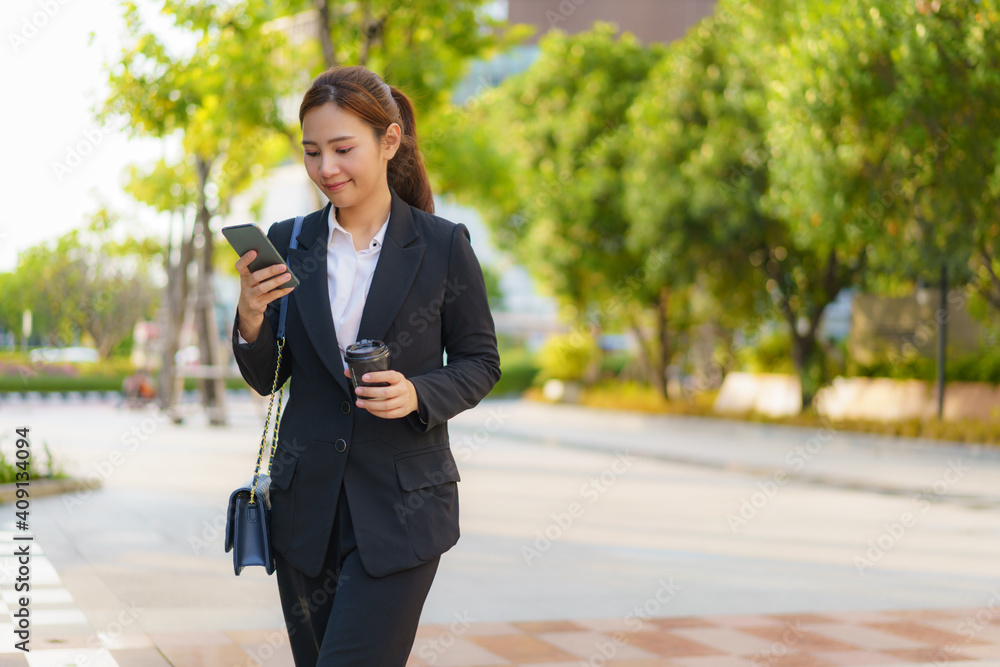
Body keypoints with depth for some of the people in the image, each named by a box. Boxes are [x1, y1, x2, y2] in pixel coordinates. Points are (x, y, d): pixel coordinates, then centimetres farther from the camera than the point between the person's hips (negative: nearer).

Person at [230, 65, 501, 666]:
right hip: (306, 502, 4)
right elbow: (267, 379, 8)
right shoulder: (289, 244, 4)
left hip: (402, 509, -4)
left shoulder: (443, 245, -5)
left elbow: (481, 363, 2)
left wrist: (418, 395, -17)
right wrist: (251, 318, -13)